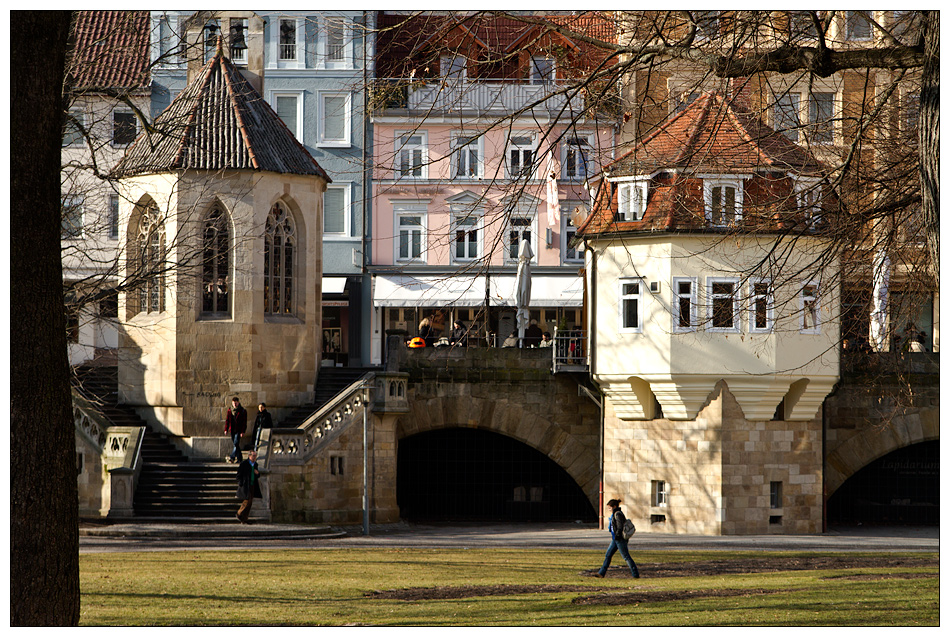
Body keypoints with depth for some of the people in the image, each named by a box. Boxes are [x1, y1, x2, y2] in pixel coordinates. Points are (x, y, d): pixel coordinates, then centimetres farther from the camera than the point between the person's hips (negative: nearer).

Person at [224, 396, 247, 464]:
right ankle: (239, 458, 20)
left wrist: (243, 431, -12)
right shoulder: (230, 410, 9)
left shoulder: (242, 411, -4)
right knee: (236, 444, 10)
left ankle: (232, 457, -25)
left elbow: (244, 422, -5)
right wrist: (226, 429, 3)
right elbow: (227, 420, 11)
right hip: (232, 430, 5)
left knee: (236, 444, -16)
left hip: (238, 430, -5)